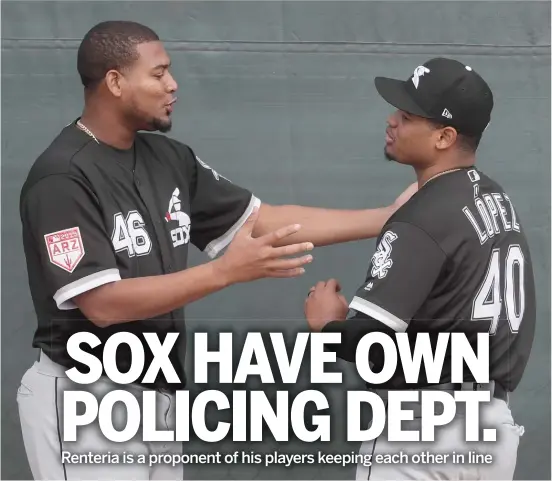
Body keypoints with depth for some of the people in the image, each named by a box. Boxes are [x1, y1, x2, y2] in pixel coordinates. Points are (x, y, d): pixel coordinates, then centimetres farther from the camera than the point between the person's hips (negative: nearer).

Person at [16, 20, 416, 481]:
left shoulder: (170, 159, 6)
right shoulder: (62, 178, -17)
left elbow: (264, 220, 9)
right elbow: (102, 303, -24)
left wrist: (388, 218, 4)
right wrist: (226, 272, -28)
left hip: (157, 391, 8)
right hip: (86, 397, -7)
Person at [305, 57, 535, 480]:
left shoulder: (422, 220, -18)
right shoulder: (499, 201, 10)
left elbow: (369, 344, -23)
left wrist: (326, 322, -2)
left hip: (425, 436, -9)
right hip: (495, 427, 9)